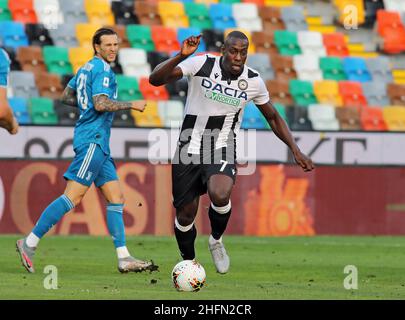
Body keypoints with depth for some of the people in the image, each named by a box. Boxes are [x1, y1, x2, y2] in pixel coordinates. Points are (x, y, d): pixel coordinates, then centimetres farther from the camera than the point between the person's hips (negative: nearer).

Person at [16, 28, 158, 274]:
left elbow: (66, 96, 26)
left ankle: (124, 258, 2)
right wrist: (132, 105, -11)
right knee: (72, 197, -12)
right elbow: (101, 103, -21)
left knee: (116, 198, 5)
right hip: (93, 140, -10)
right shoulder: (102, 70, -10)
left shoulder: (86, 68, 18)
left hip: (98, 143, 10)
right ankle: (30, 243, -10)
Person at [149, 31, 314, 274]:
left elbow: (273, 117, 12)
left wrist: (296, 151, 7)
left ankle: (217, 240, 1)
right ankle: (189, 262, 32)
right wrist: (181, 56, -36)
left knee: (220, 195, -31)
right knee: (186, 215, 3)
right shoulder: (201, 65, -13)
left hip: (222, 151, 0)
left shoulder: (253, 81, -4)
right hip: (189, 149, 0)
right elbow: (155, 79, -21)